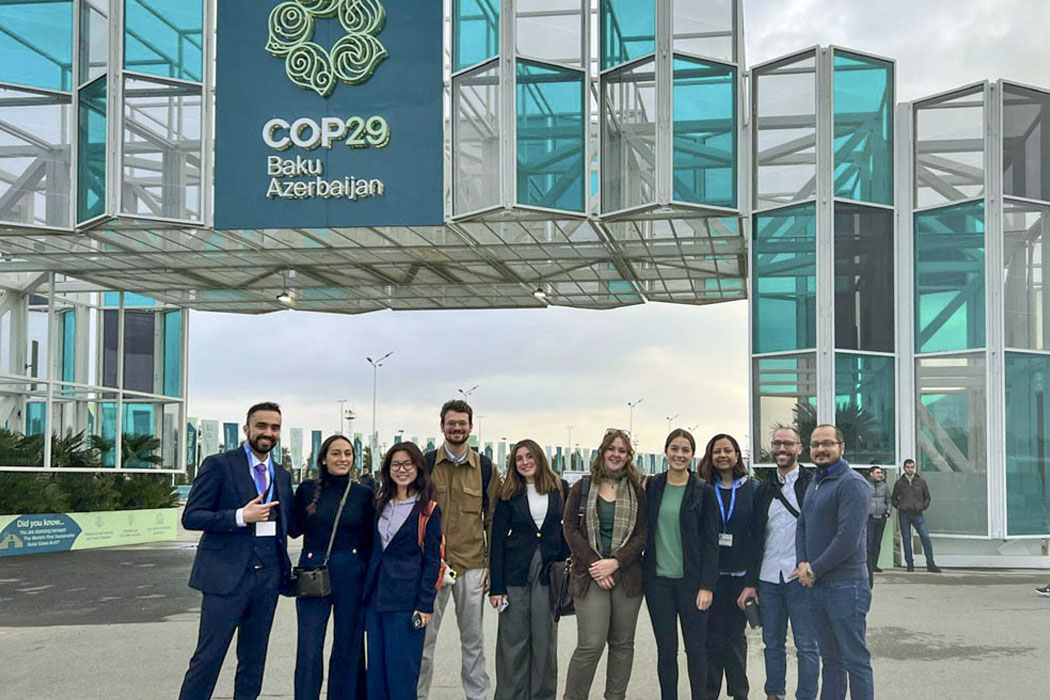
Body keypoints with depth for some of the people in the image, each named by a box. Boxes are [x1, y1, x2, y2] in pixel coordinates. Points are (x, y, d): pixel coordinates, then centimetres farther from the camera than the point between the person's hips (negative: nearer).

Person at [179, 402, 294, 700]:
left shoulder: (282, 475, 14)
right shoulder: (219, 465, -3)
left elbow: (291, 526, 17)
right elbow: (191, 517, -9)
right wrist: (241, 517, -19)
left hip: (268, 574, 6)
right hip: (227, 574, -6)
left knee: (254, 661, 12)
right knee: (208, 657, -4)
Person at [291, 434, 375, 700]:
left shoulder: (364, 494, 3)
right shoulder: (308, 489, 3)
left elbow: (369, 541, 6)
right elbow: (295, 529, 5)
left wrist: (369, 579, 1)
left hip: (351, 576, 1)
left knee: (348, 648, 9)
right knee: (309, 650, -1)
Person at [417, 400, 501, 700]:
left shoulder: (485, 467, 6)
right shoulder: (425, 463, 2)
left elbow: (493, 518, 9)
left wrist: (491, 562, 3)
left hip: (472, 564, 1)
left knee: (473, 638, 10)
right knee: (424, 636, 3)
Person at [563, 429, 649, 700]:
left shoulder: (637, 491, 8)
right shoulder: (582, 488, 6)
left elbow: (643, 533, 2)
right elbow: (571, 530, 1)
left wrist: (615, 562, -12)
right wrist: (594, 565, -10)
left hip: (627, 575, 2)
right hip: (590, 576, -2)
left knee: (622, 644, 7)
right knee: (590, 645, -10)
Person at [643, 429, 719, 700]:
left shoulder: (703, 491, -2)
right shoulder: (652, 487, 4)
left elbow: (710, 541, -3)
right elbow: (643, 531, 9)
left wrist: (707, 585, -9)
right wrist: (640, 573, 4)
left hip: (691, 580, -2)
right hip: (658, 579, 2)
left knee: (696, 647, 3)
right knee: (665, 649, 7)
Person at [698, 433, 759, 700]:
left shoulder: (751, 489, 4)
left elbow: (757, 534, 0)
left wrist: (752, 580, -7)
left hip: (740, 574, 1)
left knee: (736, 636, 9)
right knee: (712, 636, 2)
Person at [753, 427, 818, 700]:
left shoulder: (813, 483, -2)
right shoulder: (764, 488, 12)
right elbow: (755, 536, 13)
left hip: (801, 576, -5)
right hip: (768, 577, 5)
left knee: (807, 645, 1)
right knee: (772, 643, 13)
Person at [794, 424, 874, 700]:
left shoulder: (851, 483, -12)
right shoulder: (814, 484, 16)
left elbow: (848, 538, -19)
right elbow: (802, 526, 17)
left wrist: (814, 570, -13)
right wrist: (803, 564, -1)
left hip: (845, 585, -8)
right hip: (817, 585, 8)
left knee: (855, 660, -2)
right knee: (830, 657, 16)